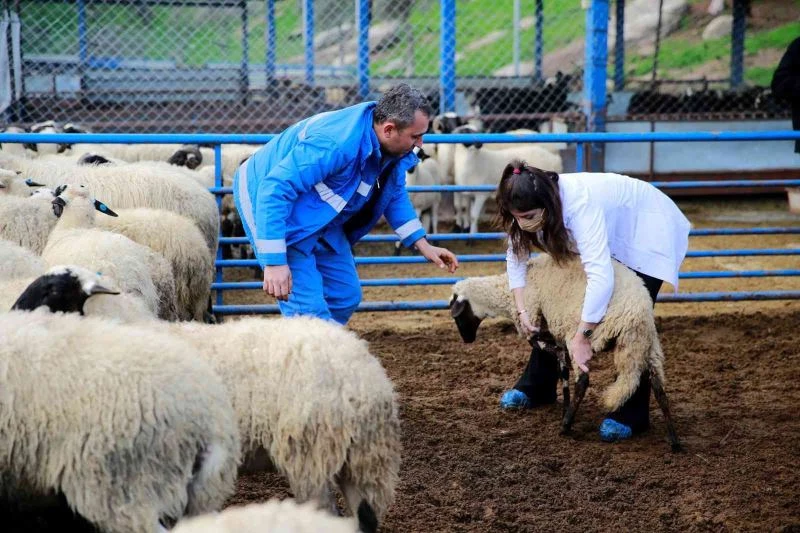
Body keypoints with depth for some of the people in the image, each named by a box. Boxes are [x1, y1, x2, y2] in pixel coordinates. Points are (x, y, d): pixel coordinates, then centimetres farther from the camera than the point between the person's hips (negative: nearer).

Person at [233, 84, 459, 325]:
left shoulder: (395, 149, -8)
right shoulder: (334, 143, -37)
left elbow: (394, 193, 14)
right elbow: (274, 190, -38)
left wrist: (423, 245, 7)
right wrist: (275, 262, -40)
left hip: (318, 219, 9)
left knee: (345, 297, 10)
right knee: (309, 309, -18)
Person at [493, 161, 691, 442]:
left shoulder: (580, 205, -43)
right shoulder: (531, 206, -21)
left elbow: (601, 276, -49)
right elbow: (516, 256, -7)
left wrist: (581, 337, -46)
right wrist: (522, 310, -18)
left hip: (648, 229, -7)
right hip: (609, 234, 8)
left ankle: (632, 414, -7)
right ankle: (536, 387, 19)